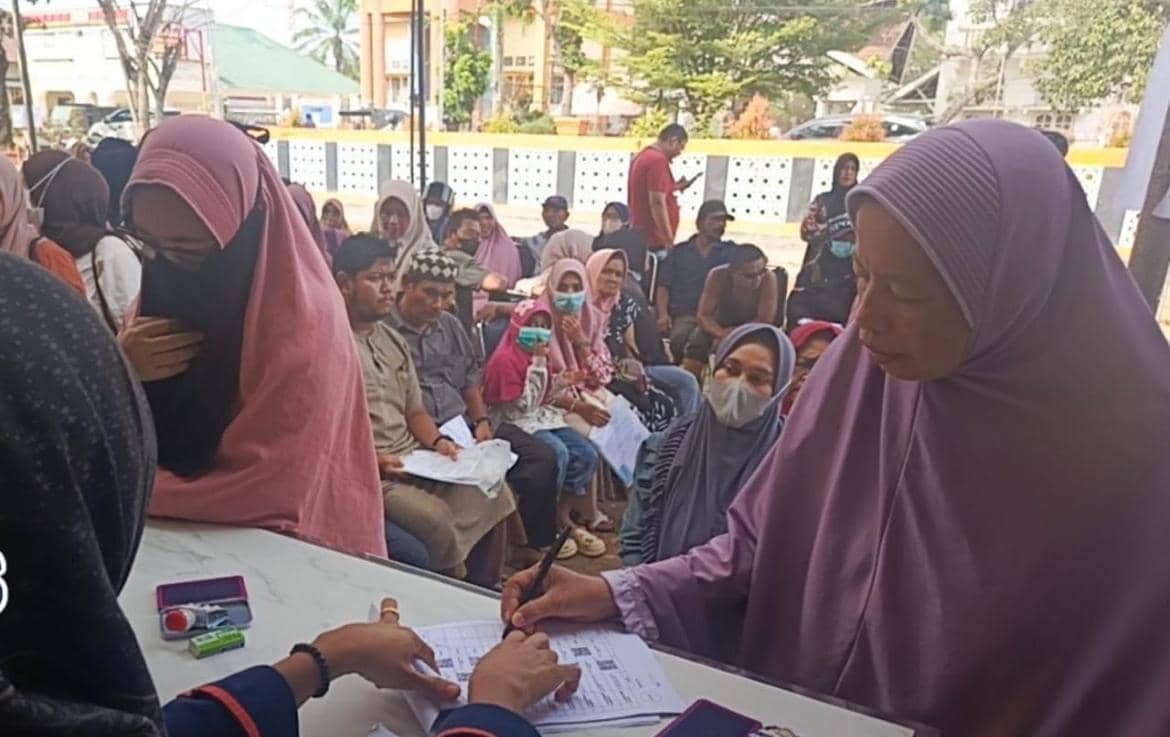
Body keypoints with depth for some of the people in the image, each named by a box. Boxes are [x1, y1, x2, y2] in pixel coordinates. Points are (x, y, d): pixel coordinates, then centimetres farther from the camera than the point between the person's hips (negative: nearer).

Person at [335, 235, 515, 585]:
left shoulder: (393, 340, 15)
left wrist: (436, 441, 1)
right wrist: (374, 460, -23)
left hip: (414, 461, 8)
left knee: (493, 492, -2)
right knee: (436, 517, -28)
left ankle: (485, 592, 13)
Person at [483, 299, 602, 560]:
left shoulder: (538, 355, 12)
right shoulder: (505, 359, -16)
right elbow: (524, 405, -20)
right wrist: (538, 364, -20)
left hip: (541, 417, 9)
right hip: (514, 423, -8)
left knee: (586, 455, -12)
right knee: (557, 454, -33)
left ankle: (562, 516, 2)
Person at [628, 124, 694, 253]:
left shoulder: (643, 156, 15)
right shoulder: (658, 160, -15)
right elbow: (657, 203, -22)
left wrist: (672, 188, 16)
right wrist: (670, 241, -19)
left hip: (640, 236, 10)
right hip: (655, 240, -10)